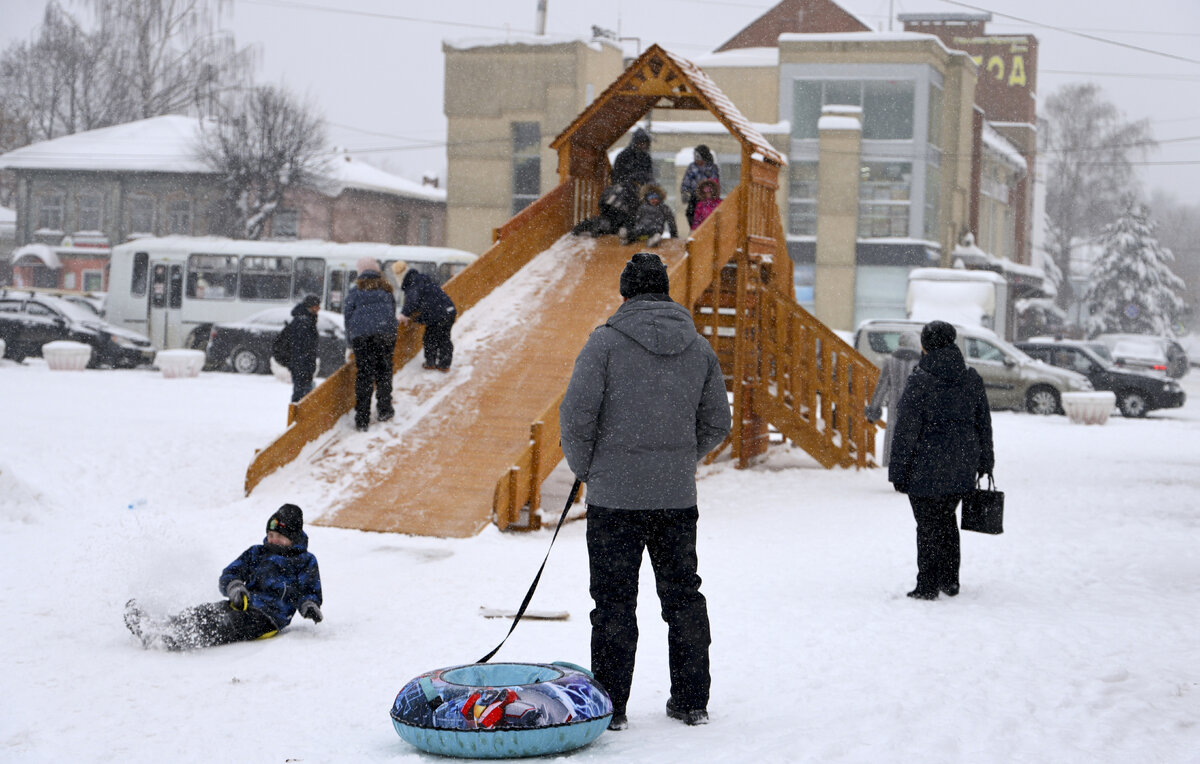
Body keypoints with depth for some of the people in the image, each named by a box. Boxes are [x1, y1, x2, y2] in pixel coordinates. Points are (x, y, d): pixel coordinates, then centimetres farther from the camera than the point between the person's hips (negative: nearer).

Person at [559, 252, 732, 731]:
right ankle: (691, 701, 20)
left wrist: (584, 468, 4)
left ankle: (609, 705, 4)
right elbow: (716, 423, 10)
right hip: (678, 496, 4)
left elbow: (577, 413, -12)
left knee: (614, 601, 2)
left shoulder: (606, 341, -8)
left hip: (615, 495, -4)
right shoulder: (700, 348, 6)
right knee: (683, 594, 14)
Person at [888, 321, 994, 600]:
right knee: (946, 520, 19)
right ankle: (950, 581, 24)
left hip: (927, 466, -5)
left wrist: (898, 470, -8)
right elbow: (983, 423, 11)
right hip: (961, 467, 5)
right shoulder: (972, 378, 2)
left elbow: (906, 430, -14)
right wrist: (984, 460, 21)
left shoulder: (920, 381, -15)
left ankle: (927, 587, 6)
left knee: (928, 525, 3)